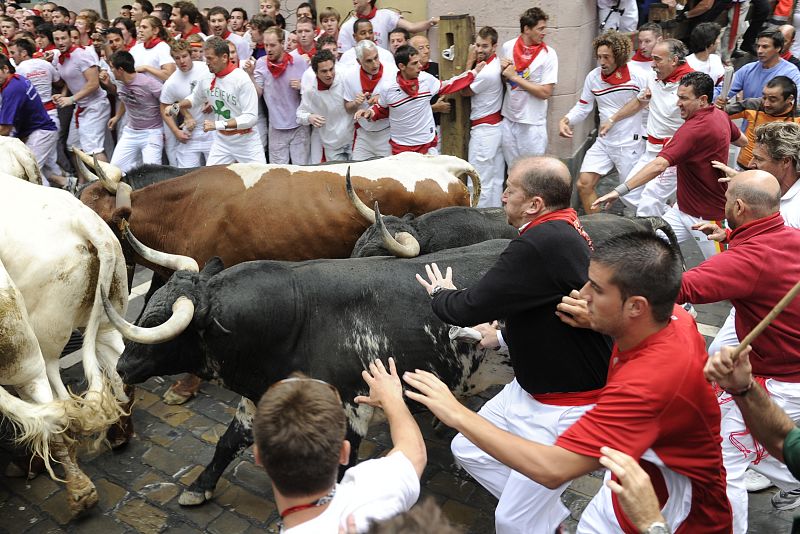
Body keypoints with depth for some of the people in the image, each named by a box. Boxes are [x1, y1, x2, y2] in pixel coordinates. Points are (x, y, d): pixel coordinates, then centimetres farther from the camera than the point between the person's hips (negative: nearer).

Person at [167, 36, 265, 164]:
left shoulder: (242, 79, -18)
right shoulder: (207, 78, -1)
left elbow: (250, 117, -23)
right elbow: (194, 97, 20)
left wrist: (218, 124, -27)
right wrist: (177, 106, 1)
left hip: (245, 141, -5)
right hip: (221, 140, 5)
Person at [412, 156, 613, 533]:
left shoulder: (542, 244, -30)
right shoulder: (563, 233, 1)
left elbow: (469, 309, -24)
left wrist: (441, 294, -2)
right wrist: (503, 337, 19)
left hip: (566, 409, -10)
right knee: (467, 448, 21)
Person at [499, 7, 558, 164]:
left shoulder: (548, 54, -9)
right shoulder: (507, 47, 1)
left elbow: (545, 92, -15)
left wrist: (514, 76, -15)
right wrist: (503, 71, -8)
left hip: (533, 123, -3)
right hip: (508, 119, 3)